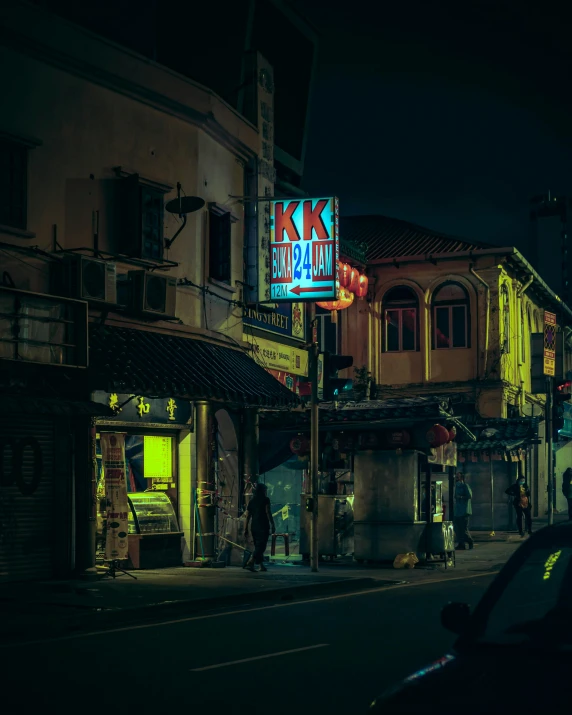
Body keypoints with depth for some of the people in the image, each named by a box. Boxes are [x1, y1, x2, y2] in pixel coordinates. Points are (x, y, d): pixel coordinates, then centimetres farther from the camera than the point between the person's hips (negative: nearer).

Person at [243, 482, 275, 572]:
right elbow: (268, 512, -11)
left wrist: (246, 529, 12)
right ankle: (250, 563, -25)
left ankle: (261, 566, 17)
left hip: (254, 527, 6)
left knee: (258, 546, 15)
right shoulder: (265, 500, -3)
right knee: (261, 546, -9)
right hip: (263, 526, -6)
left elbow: (247, 516, 10)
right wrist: (272, 525, -9)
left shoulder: (251, 501, 12)